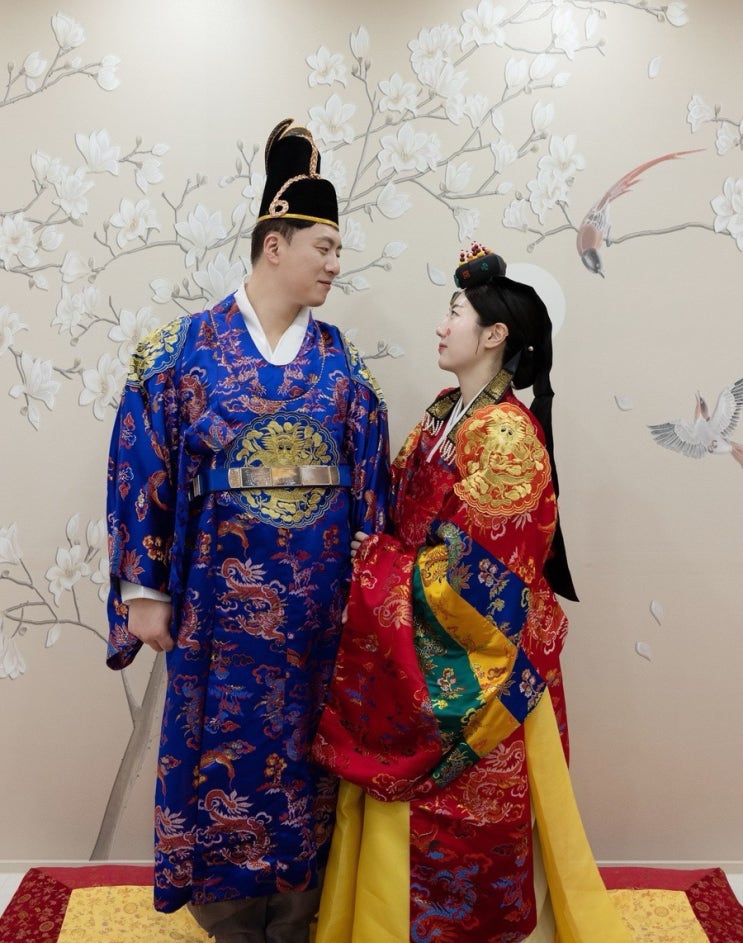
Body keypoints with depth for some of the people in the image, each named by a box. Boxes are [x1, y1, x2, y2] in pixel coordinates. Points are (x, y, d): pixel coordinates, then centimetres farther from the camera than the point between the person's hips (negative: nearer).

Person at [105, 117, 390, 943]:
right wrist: (145, 588, -6)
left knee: (303, 755, 14)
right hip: (221, 599, -2)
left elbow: (370, 477, 7)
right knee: (224, 753, 10)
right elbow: (143, 470, -4)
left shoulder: (338, 362, 5)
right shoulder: (183, 350, -4)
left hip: (318, 604, 3)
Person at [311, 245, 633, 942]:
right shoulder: (445, 414, 6)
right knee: (402, 813, 21)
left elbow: (475, 572, -22)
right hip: (416, 648, 8)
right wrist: (375, 552, -5)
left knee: (455, 818, 10)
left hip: (468, 667, -8)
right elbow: (405, 516, 13)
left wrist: (379, 563, -12)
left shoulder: (507, 434, -20)